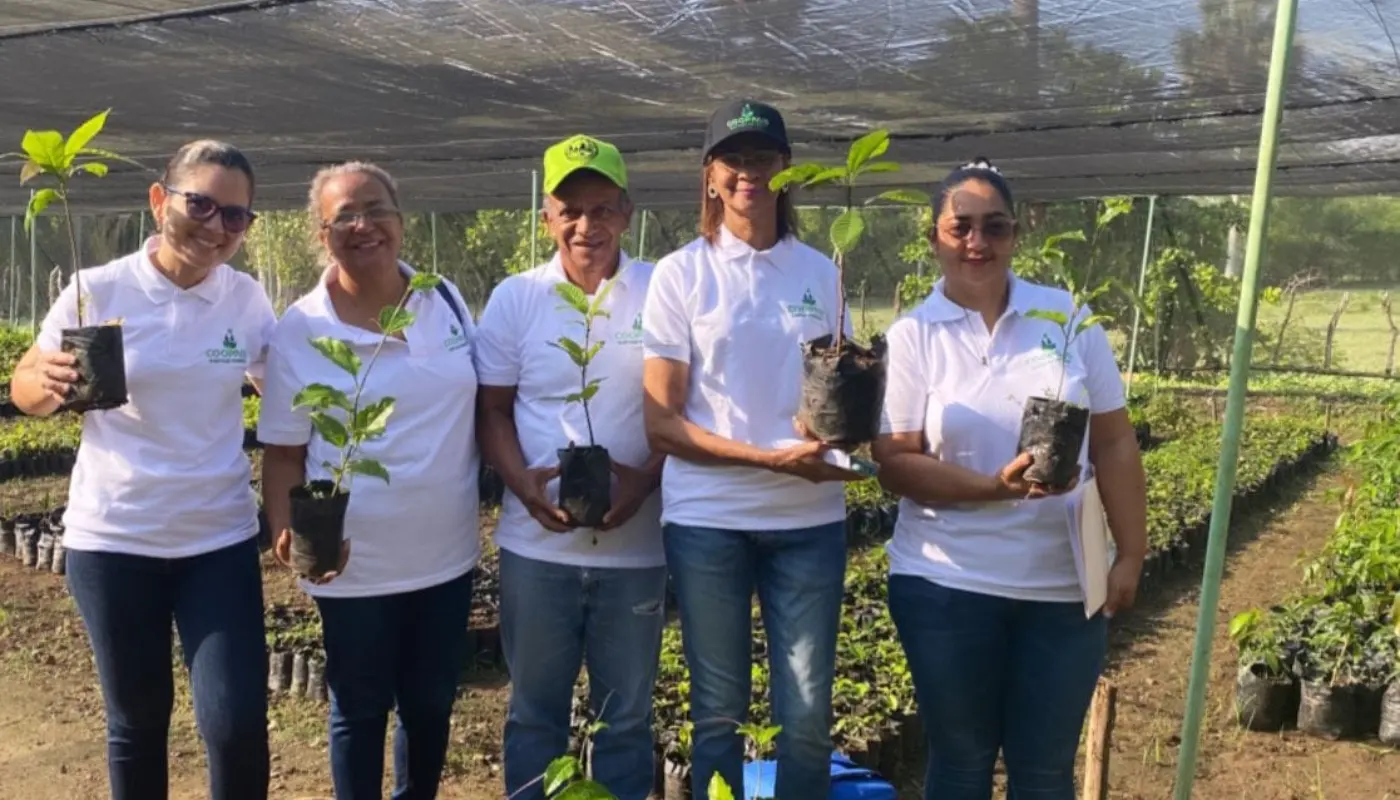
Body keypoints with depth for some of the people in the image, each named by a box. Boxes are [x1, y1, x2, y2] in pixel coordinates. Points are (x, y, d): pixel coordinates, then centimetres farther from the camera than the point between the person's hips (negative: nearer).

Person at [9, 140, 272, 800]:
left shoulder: (248, 300, -4)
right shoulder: (98, 292, -9)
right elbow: (25, 391, 0)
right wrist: (48, 381, -23)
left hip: (221, 539, 1)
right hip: (113, 541, -1)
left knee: (237, 723, -3)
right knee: (137, 719, 14)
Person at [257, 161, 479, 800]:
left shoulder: (447, 301, 0)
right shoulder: (300, 331, -10)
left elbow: (482, 407, 8)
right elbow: (283, 453, -6)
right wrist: (288, 533, -21)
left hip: (446, 552, 3)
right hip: (356, 563, -3)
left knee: (431, 704, 19)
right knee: (360, 710, 14)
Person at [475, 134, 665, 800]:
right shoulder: (514, 298, 1)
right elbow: (492, 411, 3)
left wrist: (645, 478, -16)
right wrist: (524, 483, -14)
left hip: (634, 545, 0)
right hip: (536, 543, 1)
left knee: (626, 712, 14)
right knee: (535, 710, 16)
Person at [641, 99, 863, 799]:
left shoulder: (821, 273, 6)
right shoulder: (680, 274, -2)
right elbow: (659, 421, -6)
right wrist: (771, 457, -18)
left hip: (809, 519, 2)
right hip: (708, 520, -2)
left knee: (808, 714, 7)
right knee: (718, 711, 10)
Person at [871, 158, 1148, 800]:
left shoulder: (1069, 317, 2)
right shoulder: (911, 336, -4)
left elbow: (1114, 444, 4)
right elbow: (895, 464, -9)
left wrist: (1130, 556, -1)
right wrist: (995, 487, -22)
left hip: (1064, 586, 2)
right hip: (947, 586, -1)